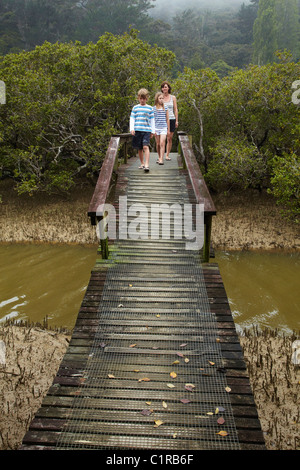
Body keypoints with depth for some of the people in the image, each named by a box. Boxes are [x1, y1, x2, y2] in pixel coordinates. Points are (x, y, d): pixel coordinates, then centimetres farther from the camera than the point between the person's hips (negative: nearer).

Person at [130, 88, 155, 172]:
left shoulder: (150, 108, 10)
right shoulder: (135, 108, 12)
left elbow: (152, 120, 11)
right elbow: (132, 119, 10)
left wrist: (152, 131, 7)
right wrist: (132, 129, -3)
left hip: (147, 130, -2)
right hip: (137, 130, 2)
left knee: (145, 147, -17)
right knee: (139, 148, 8)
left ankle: (146, 164, -22)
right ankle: (142, 163, 21)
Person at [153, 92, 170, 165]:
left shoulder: (165, 108, 5)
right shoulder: (153, 108, 2)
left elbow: (167, 119, 9)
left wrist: (168, 129, 10)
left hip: (164, 128, -1)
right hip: (156, 128, 1)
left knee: (162, 143, -13)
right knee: (158, 144, 8)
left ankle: (161, 159, -17)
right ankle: (159, 157, 24)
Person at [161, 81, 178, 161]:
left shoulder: (173, 98, 9)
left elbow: (175, 110, 9)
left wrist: (176, 120, 2)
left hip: (171, 119, 1)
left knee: (169, 139, 2)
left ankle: (167, 155, 11)